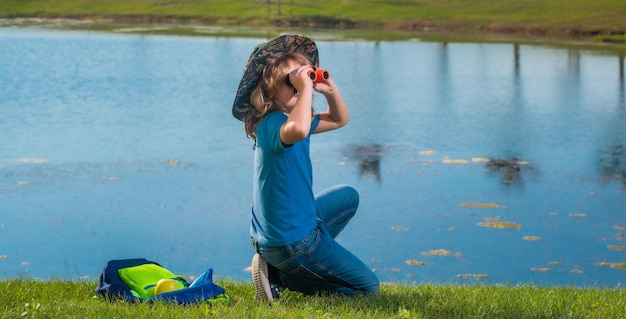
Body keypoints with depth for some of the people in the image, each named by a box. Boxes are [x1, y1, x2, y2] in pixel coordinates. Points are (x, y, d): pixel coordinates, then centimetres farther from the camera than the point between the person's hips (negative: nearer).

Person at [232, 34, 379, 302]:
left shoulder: (288, 117, 5)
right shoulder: (272, 123, -24)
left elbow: (339, 119, 17)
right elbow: (297, 130, -50)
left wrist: (330, 89, 0)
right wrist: (306, 88, -38)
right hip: (290, 241, -9)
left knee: (348, 197, 32)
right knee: (368, 287, 3)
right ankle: (279, 275, -1)